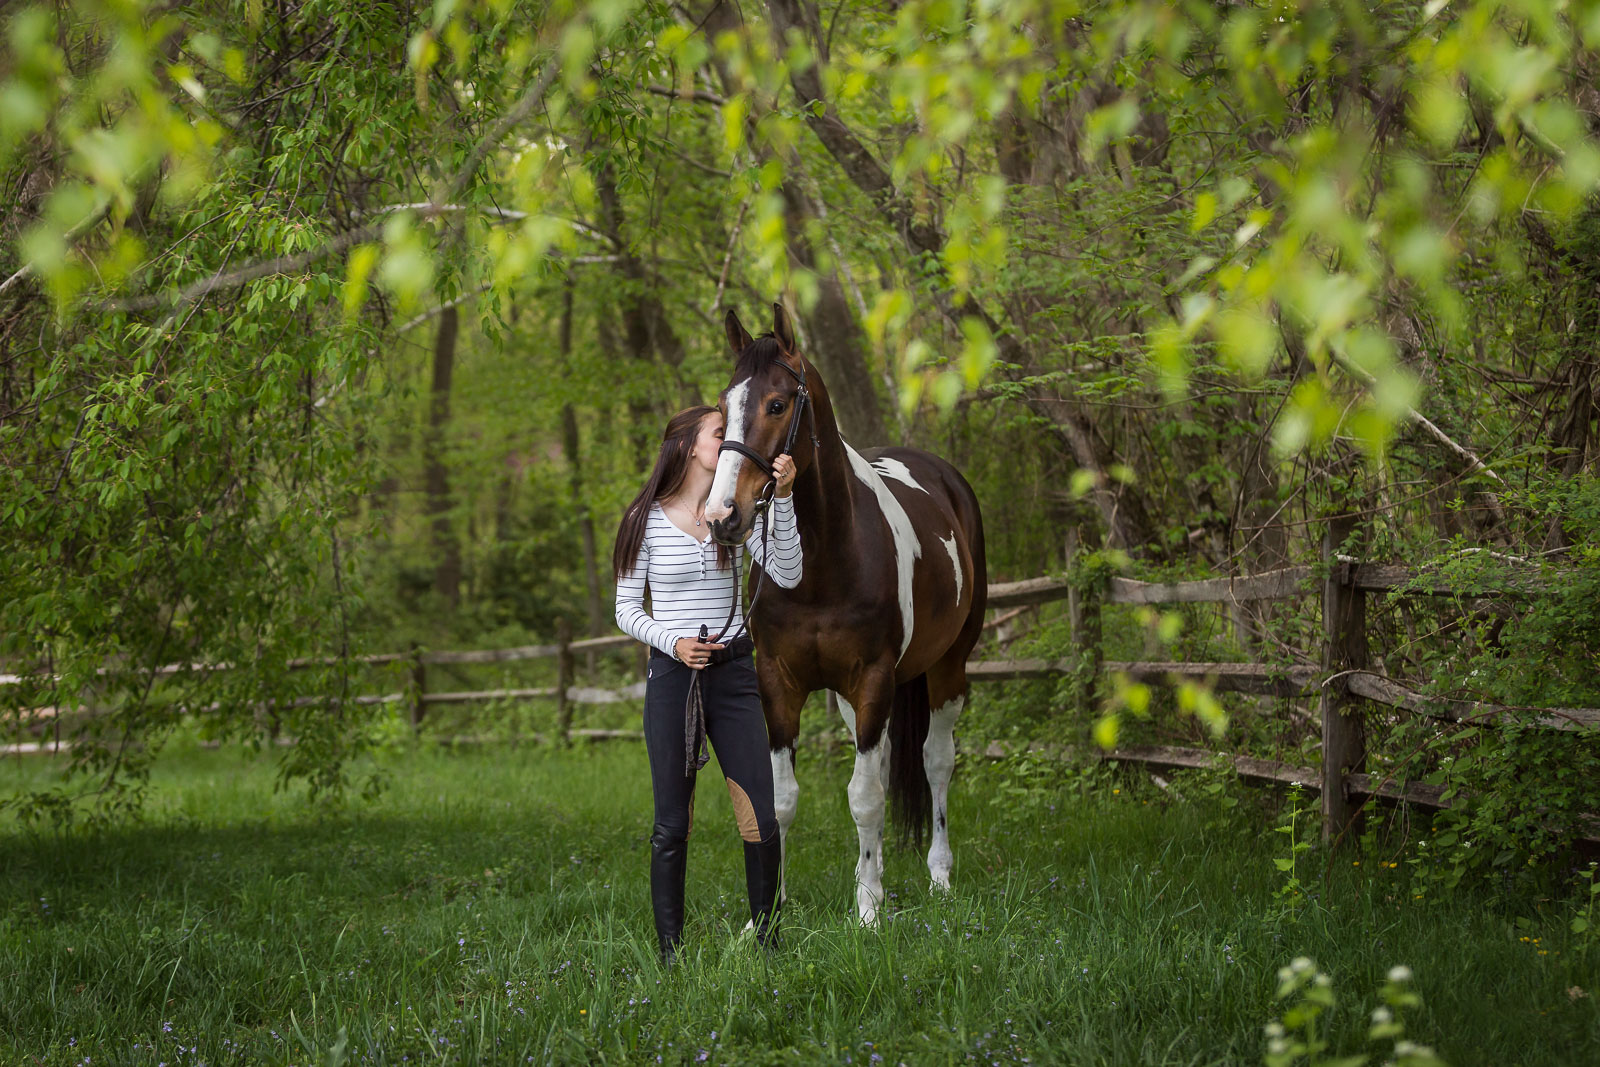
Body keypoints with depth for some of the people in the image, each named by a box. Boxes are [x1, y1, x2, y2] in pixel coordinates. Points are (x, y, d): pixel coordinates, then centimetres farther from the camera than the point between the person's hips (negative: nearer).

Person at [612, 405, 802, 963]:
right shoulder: (647, 519, -1)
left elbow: (787, 575, -6)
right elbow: (628, 609, 3)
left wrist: (782, 498, -14)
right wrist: (673, 643, -15)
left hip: (733, 671, 3)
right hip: (673, 674, -3)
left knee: (763, 818, -4)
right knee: (673, 824, 1)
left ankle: (767, 945, 8)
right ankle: (670, 953, 9)